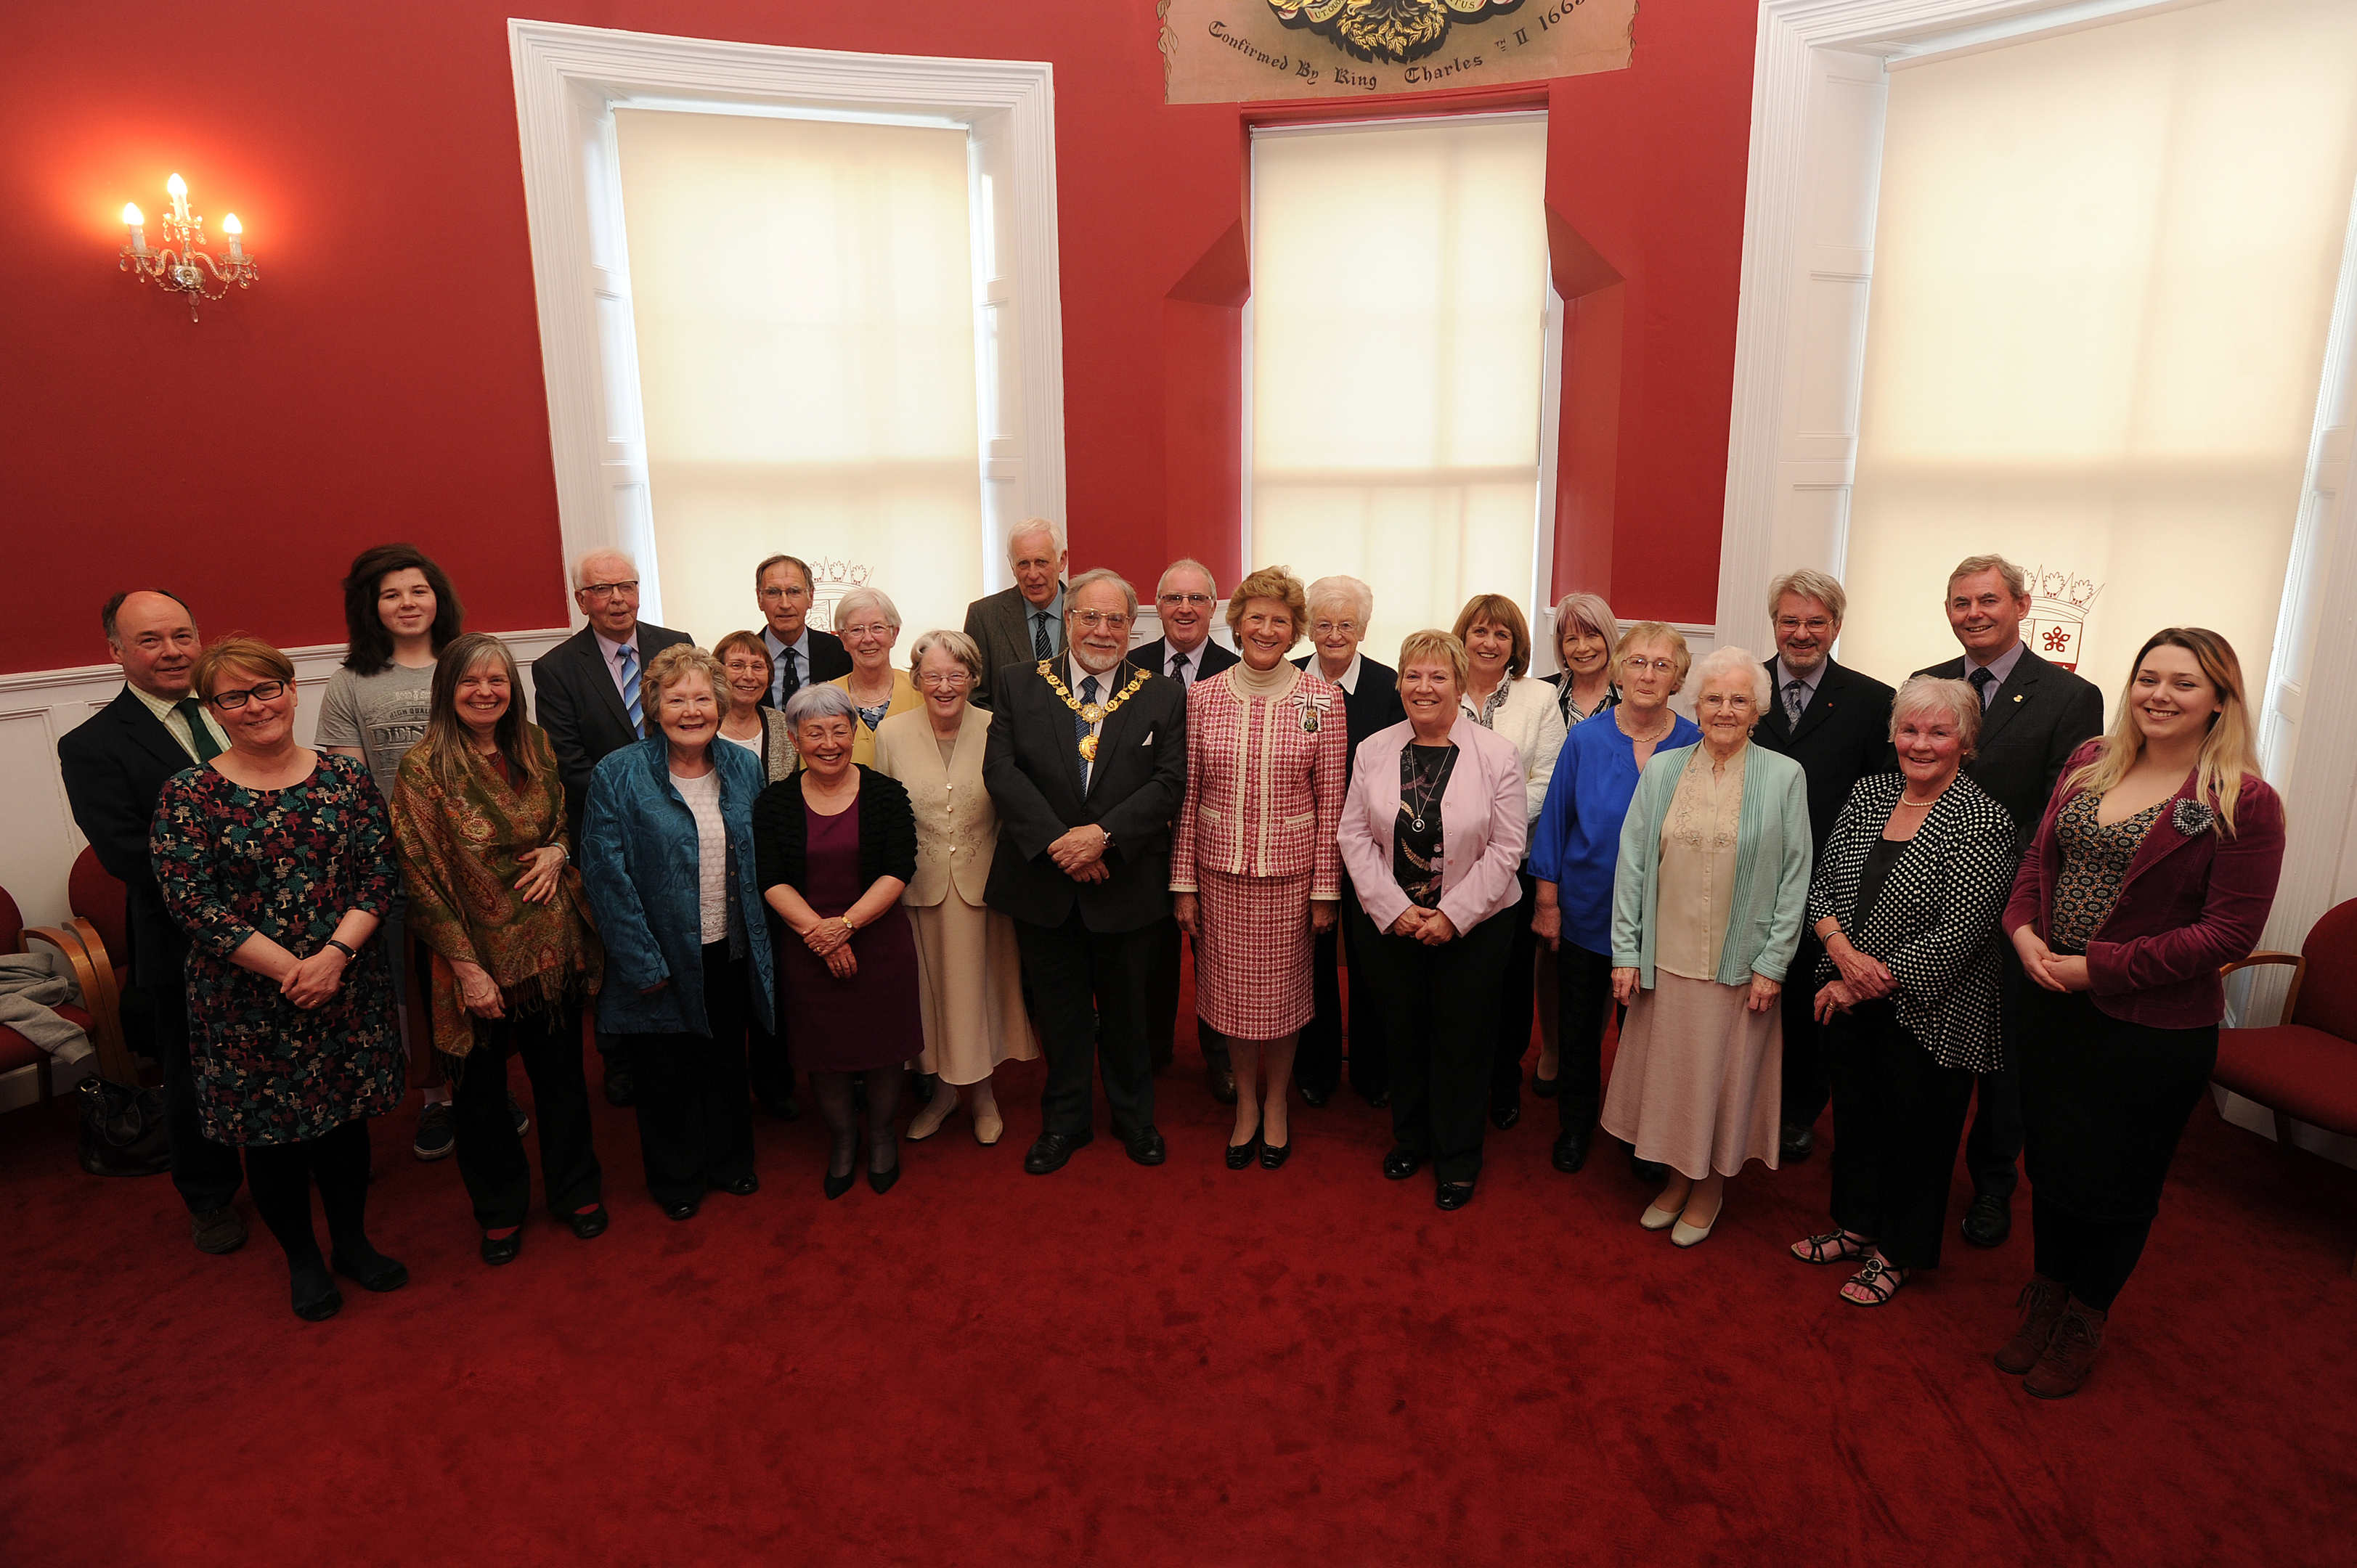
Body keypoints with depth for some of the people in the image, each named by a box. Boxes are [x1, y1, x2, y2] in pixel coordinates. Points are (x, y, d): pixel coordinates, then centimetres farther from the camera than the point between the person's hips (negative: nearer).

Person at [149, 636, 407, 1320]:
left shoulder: (346, 777, 0)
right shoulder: (187, 795, -7)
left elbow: (379, 875, -4)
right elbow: (191, 903, -13)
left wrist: (334, 955, -18)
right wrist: (291, 970, -17)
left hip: (348, 990, 2)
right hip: (247, 1001, -2)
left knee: (346, 1118, 14)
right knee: (269, 1132, 11)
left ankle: (352, 1242, 35)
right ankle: (302, 1259, 33)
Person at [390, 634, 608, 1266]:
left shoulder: (534, 746, 1)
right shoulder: (423, 768, -12)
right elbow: (421, 879, -12)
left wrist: (557, 850, -8)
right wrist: (467, 967, -15)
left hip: (550, 945, 3)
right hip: (476, 954, -3)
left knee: (561, 1074, 15)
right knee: (482, 1090, 13)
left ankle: (575, 1189, 36)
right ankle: (499, 1208, 35)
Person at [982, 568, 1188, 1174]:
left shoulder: (1162, 696, 0)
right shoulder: (1019, 685, 1)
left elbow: (1170, 781, -8)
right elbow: (1002, 769, -7)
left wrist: (1103, 835, -20)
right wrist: (1056, 840, -18)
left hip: (1126, 883, 0)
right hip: (1043, 880, 1)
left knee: (1126, 1009, 15)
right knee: (1058, 1009, 15)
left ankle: (1134, 1117, 36)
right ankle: (1064, 1121, 34)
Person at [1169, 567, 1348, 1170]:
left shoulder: (1322, 698, -4)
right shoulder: (1202, 696, -1)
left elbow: (1331, 801, -3)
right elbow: (1187, 796, 2)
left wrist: (1326, 888, -4)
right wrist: (1183, 883, 1)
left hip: (1290, 871, -1)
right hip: (1220, 870, 1)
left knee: (1283, 988, 11)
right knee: (1231, 988, 11)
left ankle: (1277, 1101, 34)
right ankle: (1246, 1101, 34)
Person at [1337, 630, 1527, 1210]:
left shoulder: (1497, 756, -8)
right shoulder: (1373, 751, 0)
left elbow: (1505, 847, -9)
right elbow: (1355, 836, -1)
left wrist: (1452, 915, -14)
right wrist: (1394, 909, -10)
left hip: (1472, 926, -2)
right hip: (1391, 923, 2)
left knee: (1461, 1046, 8)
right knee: (1403, 1036, 15)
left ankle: (1457, 1159, 28)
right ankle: (1410, 1138, 37)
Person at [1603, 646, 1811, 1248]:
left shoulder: (1784, 778, -3)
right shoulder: (1660, 771, 3)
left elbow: (1795, 877, -3)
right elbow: (1631, 864, 2)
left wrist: (1773, 962, -7)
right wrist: (1626, 951, -2)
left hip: (1740, 965, -2)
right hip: (1666, 959, 2)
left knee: (1724, 1076, 10)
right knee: (1668, 1071, 12)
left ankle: (1711, 1185, 31)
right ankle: (1679, 1177, 32)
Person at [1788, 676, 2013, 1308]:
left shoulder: (1982, 822, -16)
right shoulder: (1867, 794, 2)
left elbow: (1956, 937, -20)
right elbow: (1821, 882, 3)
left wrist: (1867, 985, -16)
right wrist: (1843, 951, -15)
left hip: (1928, 1013, -5)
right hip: (1850, 1001, 5)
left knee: (1915, 1132, 12)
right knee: (1855, 1115, 19)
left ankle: (1899, 1253, 33)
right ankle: (1857, 1225, 41)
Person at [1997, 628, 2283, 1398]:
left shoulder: (2244, 803, -13)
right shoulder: (2090, 763, 3)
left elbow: (2230, 931, -15)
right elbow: (2040, 856, 9)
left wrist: (2100, 968, -20)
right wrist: (2024, 929, -10)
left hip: (2154, 1030, -4)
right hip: (2053, 1009, 5)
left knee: (2118, 1180, 14)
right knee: (2050, 1161, 18)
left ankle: (2084, 1321, 36)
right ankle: (2046, 1299, 40)